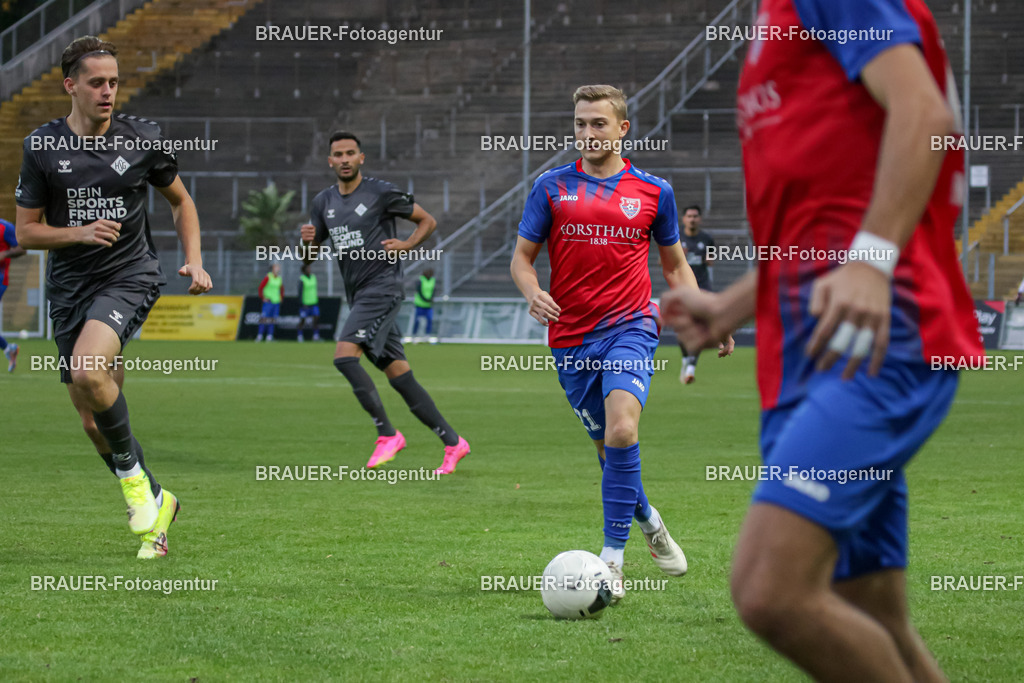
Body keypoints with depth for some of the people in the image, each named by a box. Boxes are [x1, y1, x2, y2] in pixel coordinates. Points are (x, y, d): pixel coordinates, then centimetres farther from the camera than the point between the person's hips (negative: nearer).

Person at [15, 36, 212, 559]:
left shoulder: (143, 139, -1)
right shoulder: (42, 147, -1)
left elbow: (180, 200, 15)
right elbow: (26, 231, 3)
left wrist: (193, 262, 3)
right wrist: (78, 232, -15)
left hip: (130, 277, -3)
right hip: (69, 288, 3)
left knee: (87, 370, -30)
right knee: (92, 422, 4)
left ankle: (132, 475, -10)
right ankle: (155, 502, 24)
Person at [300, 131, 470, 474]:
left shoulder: (381, 192, -5)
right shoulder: (323, 202, 13)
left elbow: (428, 221, 4)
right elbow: (309, 258, 18)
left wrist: (406, 245, -14)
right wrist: (307, 241, -5)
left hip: (382, 288, -7)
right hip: (358, 295, 7)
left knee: (344, 356, -22)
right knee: (399, 376, 5)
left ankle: (387, 433, -15)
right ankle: (453, 442, 11)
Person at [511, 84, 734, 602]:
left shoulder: (653, 191, 6)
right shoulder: (552, 186, 5)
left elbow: (675, 265, 16)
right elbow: (522, 255, 8)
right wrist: (532, 291, -14)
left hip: (630, 329, -2)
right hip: (571, 337, 2)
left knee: (621, 431, -24)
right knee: (608, 445, 10)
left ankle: (612, 558, -20)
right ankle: (647, 520, 40)